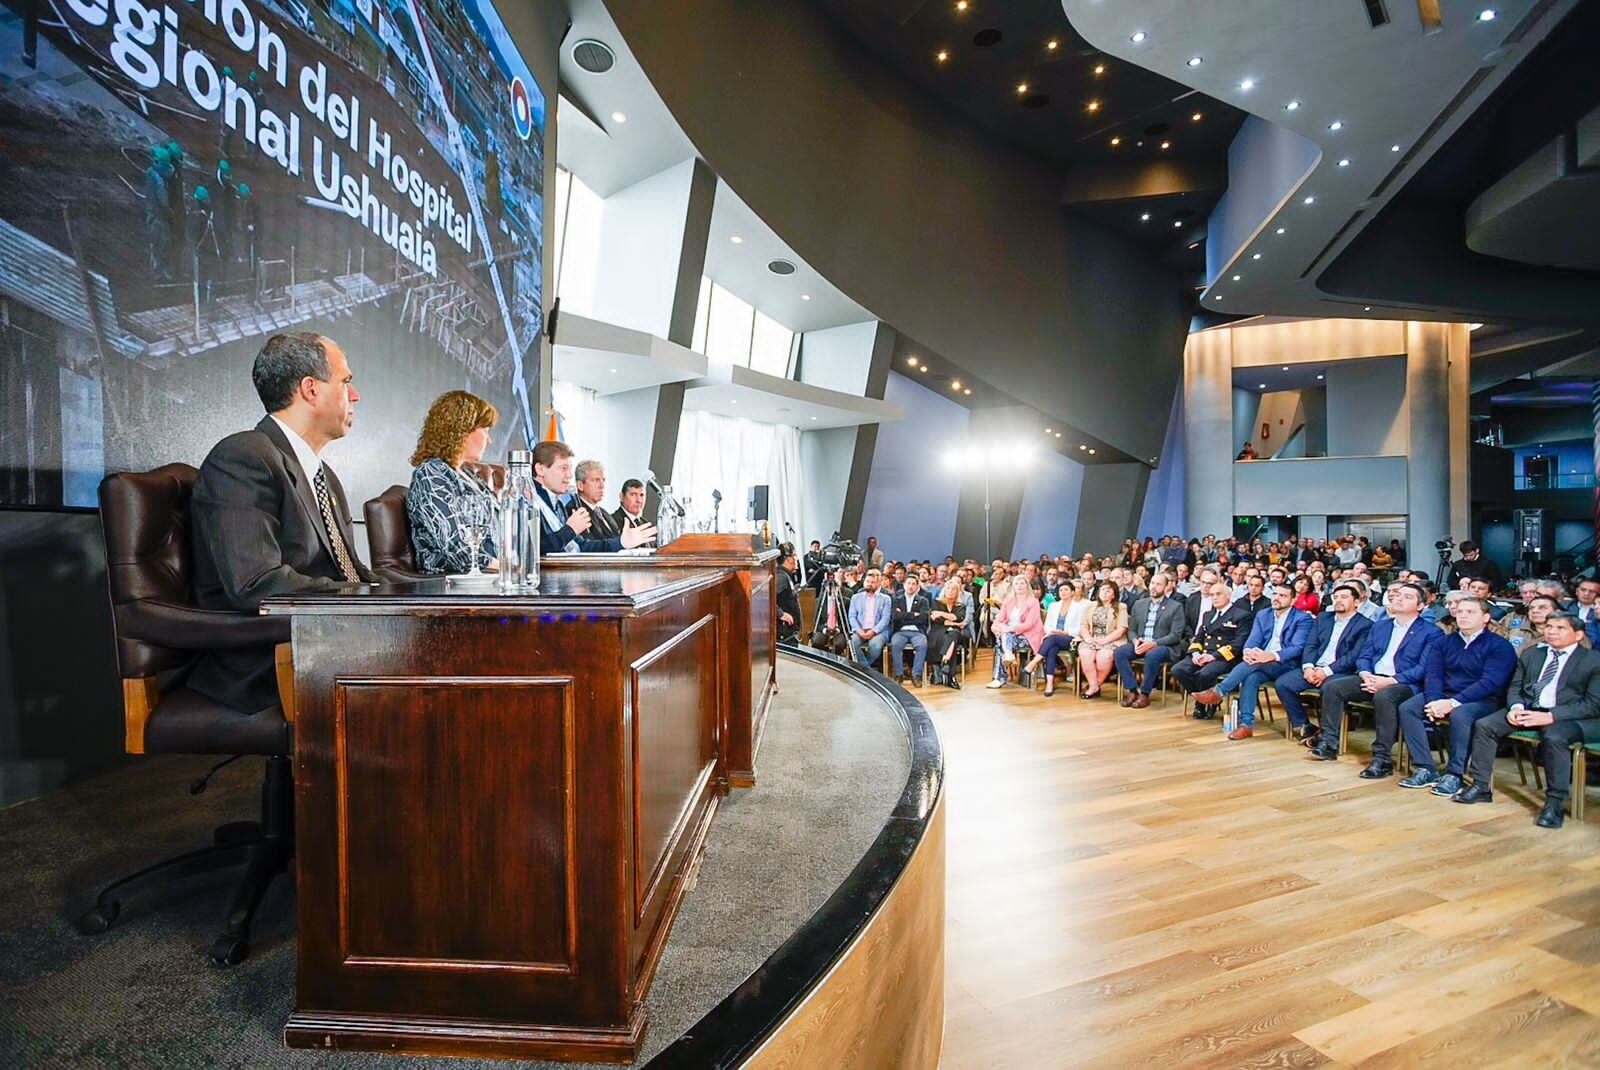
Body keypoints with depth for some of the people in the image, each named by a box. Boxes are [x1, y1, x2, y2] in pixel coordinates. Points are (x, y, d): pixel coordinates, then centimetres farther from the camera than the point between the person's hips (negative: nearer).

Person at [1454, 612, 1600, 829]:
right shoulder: (1530, 654, 17)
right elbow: (1515, 687, 17)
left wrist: (1551, 716, -21)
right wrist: (1516, 707, -7)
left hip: (1568, 716, -5)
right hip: (1528, 709, 5)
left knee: (1554, 738, -36)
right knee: (1484, 726, -16)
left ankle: (1555, 803, -23)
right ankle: (1480, 787, -9)